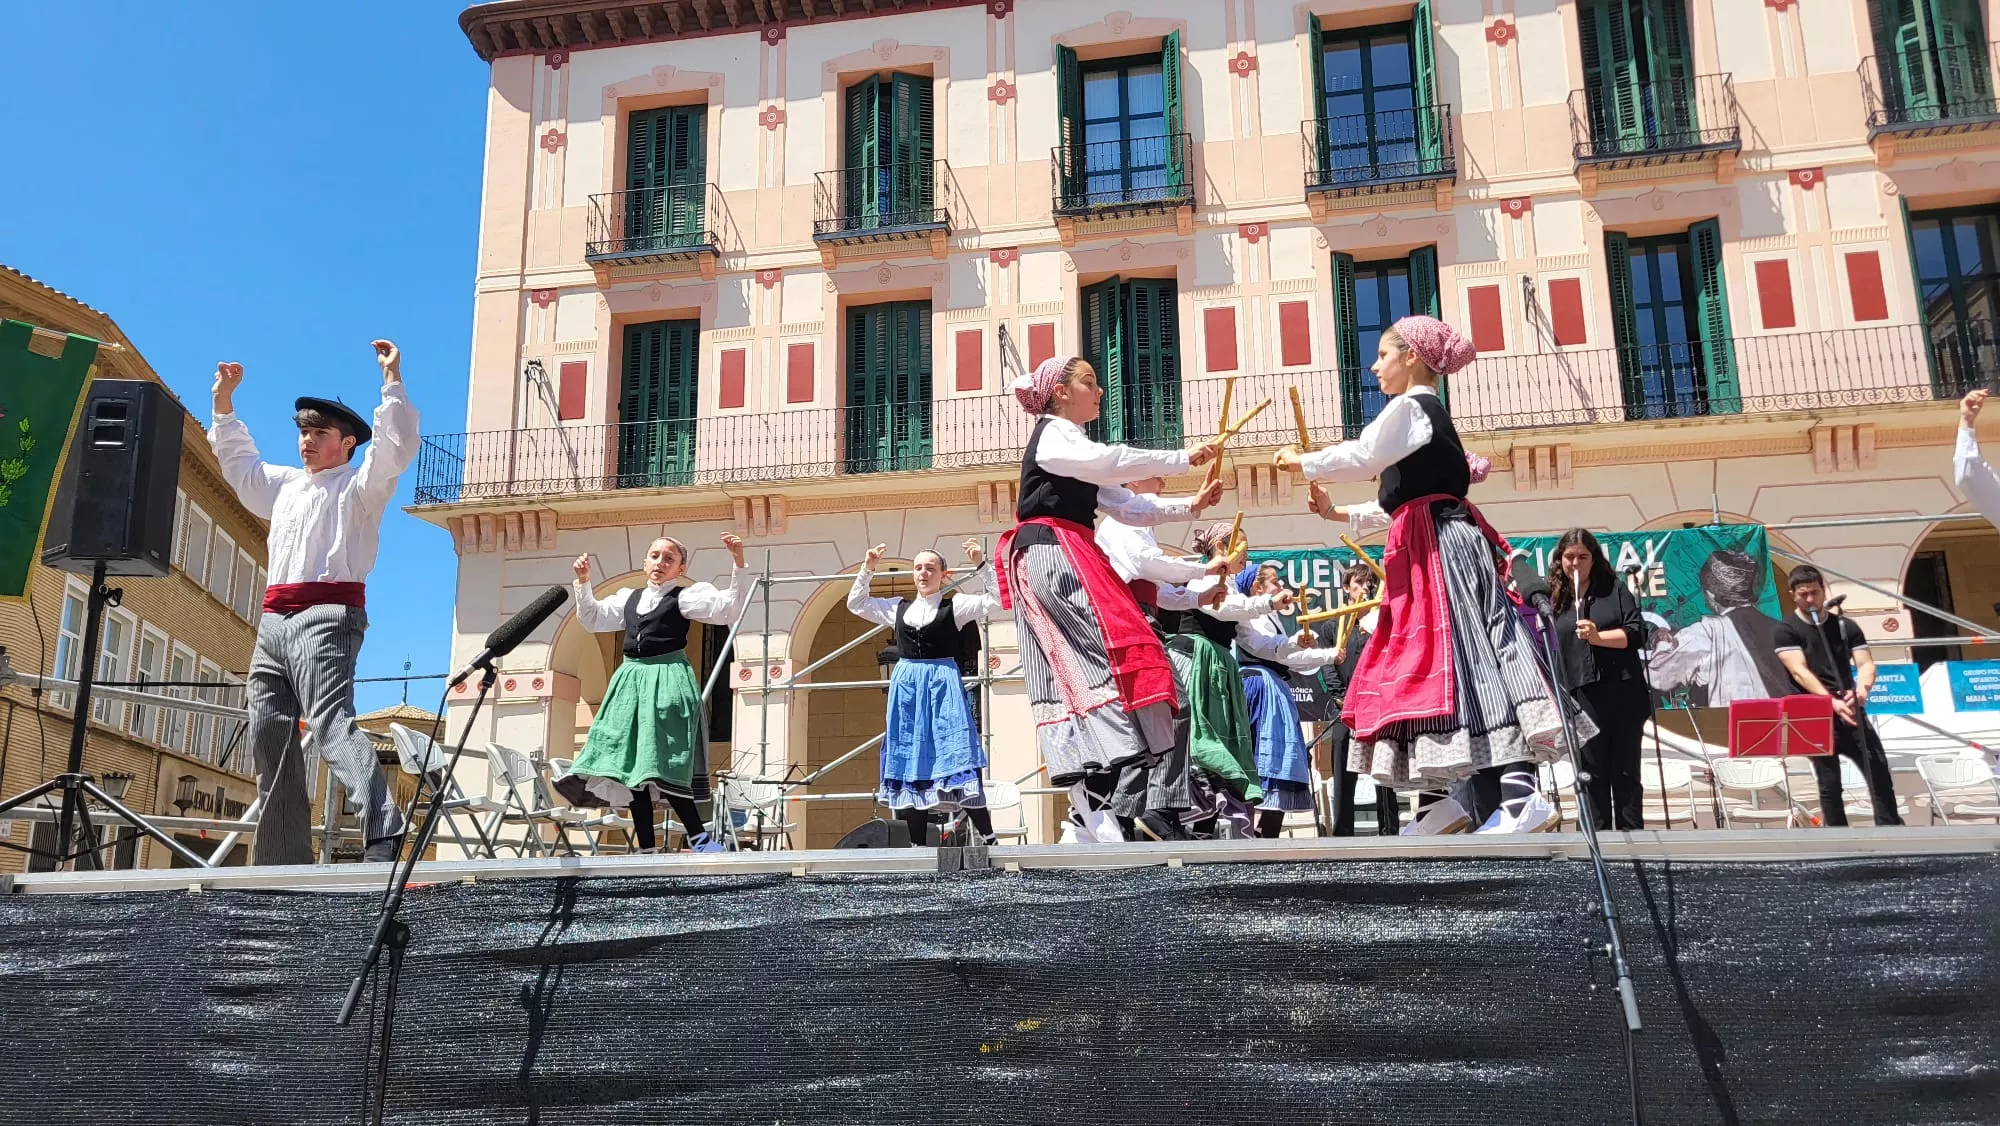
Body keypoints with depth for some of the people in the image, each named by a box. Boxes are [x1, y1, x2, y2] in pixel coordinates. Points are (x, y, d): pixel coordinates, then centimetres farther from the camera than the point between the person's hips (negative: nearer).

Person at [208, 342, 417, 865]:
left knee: (330, 722, -27)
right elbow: (238, 460, 41)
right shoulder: (284, 484, 26)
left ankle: (383, 834, -41)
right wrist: (223, 402, 36)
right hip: (274, 622, 8)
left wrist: (392, 379, -14)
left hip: (327, 616, -8)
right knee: (270, 741, 4)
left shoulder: (359, 485, 4)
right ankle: (282, 862, 7)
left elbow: (396, 447, -12)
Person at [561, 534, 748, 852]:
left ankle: (699, 837, -6)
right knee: (629, 767, 3)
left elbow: (725, 608, -12)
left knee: (662, 765, -15)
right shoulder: (629, 598, 18)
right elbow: (591, 619, 24)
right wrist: (583, 582, 13)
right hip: (630, 681, 6)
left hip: (668, 682, -6)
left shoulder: (685, 596, 0)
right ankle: (646, 848, 7)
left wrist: (737, 565, -21)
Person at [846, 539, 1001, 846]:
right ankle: (917, 845, 11)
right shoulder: (898, 608, 15)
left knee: (956, 759, -10)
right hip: (906, 687, 4)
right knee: (909, 763, 4)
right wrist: (867, 570, 11)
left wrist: (980, 566, -13)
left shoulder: (955, 605, 3)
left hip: (943, 686, -4)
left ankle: (987, 839, -6)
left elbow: (995, 600, -7)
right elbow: (856, 604, 21)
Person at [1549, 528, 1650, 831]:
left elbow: (1637, 632, -1)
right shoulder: (1552, 599, 10)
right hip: (1580, 700, 1)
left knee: (1626, 773, 4)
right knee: (1592, 776, 3)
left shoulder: (1614, 589, 8)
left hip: (1624, 696, -1)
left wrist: (1598, 637, -14)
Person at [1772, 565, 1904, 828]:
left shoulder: (1846, 626, 11)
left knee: (1880, 773, 0)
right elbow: (1800, 672, -13)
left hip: (1851, 712, 4)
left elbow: (1866, 663, 2)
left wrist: (1862, 689, -21)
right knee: (1830, 784, 0)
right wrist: (1832, 701, -26)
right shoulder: (1787, 630, -2)